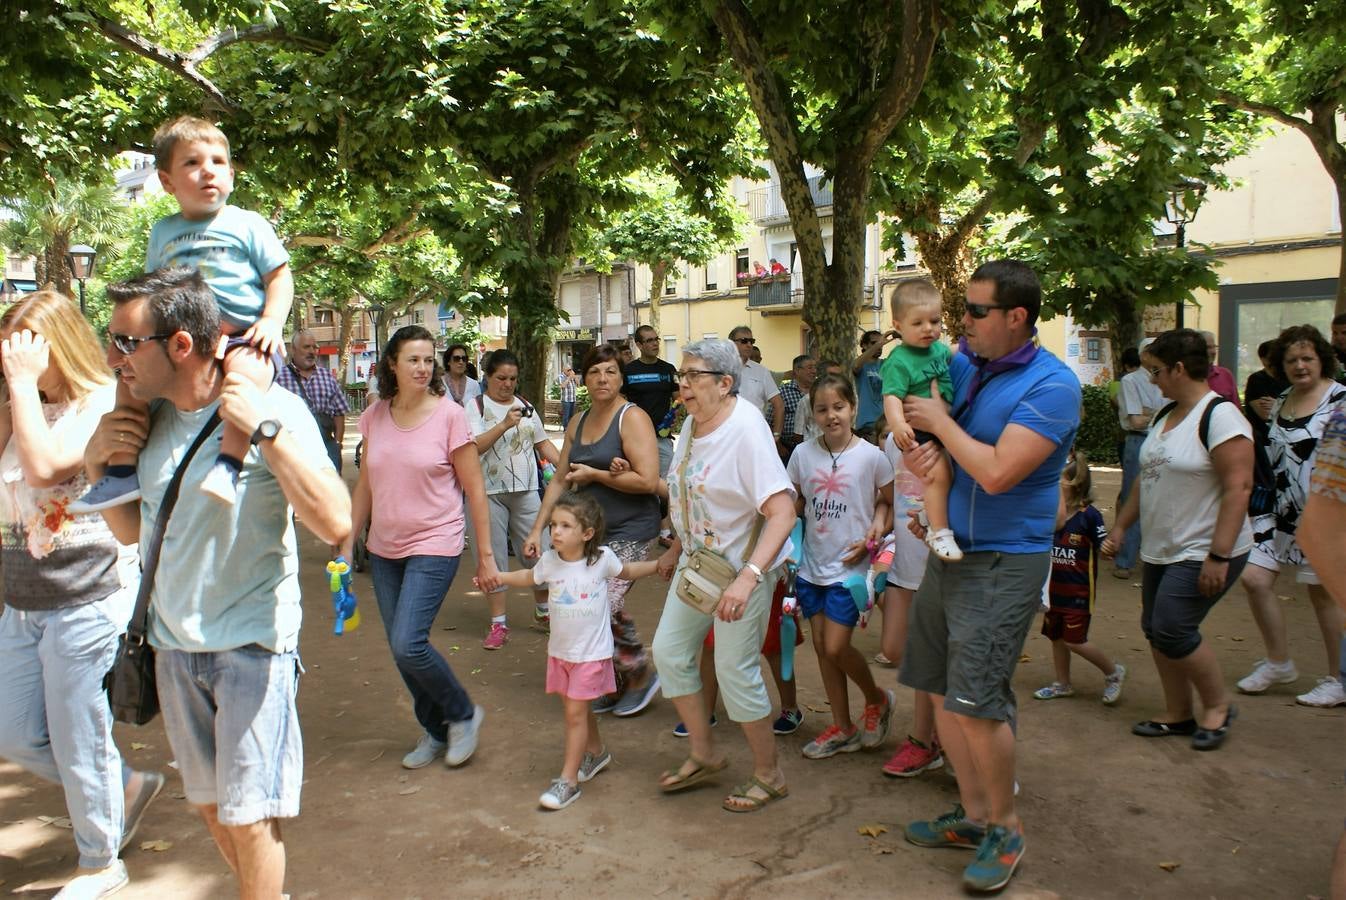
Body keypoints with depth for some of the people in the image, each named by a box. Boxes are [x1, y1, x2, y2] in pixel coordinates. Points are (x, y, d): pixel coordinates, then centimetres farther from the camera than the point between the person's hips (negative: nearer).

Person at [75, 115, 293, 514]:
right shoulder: (163, 233, 19)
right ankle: (123, 469, -2)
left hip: (243, 336, -6)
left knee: (247, 369, -37)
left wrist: (272, 321, -15)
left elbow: (280, 276, 2)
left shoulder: (248, 224, 6)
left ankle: (228, 465, -45)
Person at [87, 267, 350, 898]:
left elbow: (334, 523, -29)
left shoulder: (271, 409, -18)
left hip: (251, 642, -6)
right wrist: (96, 463, -4)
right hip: (173, 642, 7)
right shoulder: (147, 418, 2)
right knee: (210, 805, 19)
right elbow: (130, 529, 13)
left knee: (247, 817, 2)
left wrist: (263, 429, -31)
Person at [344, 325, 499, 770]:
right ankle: (435, 731, 31)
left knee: (408, 643, -15)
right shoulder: (374, 416, 2)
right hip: (384, 549, 5)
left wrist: (485, 554, -6)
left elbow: (475, 490, -7)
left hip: (434, 544, -5)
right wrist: (348, 543, 10)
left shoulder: (449, 415, -10)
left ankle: (463, 714, 11)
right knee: (400, 650, 10)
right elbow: (365, 485, 11)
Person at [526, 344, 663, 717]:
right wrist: (536, 530, 12)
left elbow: (648, 480, -20)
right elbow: (560, 480, 16)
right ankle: (615, 685, 27)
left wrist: (594, 474, -12)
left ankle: (642, 675, 11)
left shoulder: (632, 417, -11)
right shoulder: (578, 423, 12)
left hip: (630, 532, -7)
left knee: (603, 607, -14)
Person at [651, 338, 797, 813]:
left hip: (743, 564, -9)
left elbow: (783, 511, -31)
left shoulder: (745, 428, -24)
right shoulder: (693, 422, 2)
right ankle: (704, 755, 29)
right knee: (668, 652, 11)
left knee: (735, 671, -1)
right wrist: (676, 548, 21)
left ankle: (769, 775, 22)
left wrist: (748, 577, -39)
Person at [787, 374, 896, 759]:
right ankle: (842, 728, 24)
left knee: (836, 646, -7)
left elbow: (888, 503, 1)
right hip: (812, 565, 4)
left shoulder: (871, 456, -8)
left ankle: (877, 698, 23)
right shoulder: (803, 454, 0)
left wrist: (875, 533, -14)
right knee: (821, 646, 9)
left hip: (850, 566, -4)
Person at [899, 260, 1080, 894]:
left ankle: (1005, 828, 18)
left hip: (1005, 562, -7)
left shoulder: (1051, 385, -15)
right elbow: (905, 406, 15)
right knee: (943, 693, 13)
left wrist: (941, 423, -12)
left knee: (976, 703, -6)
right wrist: (919, 452, -7)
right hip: (947, 551, 8)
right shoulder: (962, 365, 6)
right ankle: (973, 814, 30)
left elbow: (997, 472, -24)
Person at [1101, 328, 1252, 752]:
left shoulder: (1219, 416, -16)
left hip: (1203, 554, -9)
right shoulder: (1164, 416, 11)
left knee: (1172, 630, -11)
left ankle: (1218, 706, 13)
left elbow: (1239, 487, -22)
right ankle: (1178, 716, 24)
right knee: (1156, 631, 10)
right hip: (1161, 550, 9)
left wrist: (1218, 556, -24)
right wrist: (1119, 526, 17)